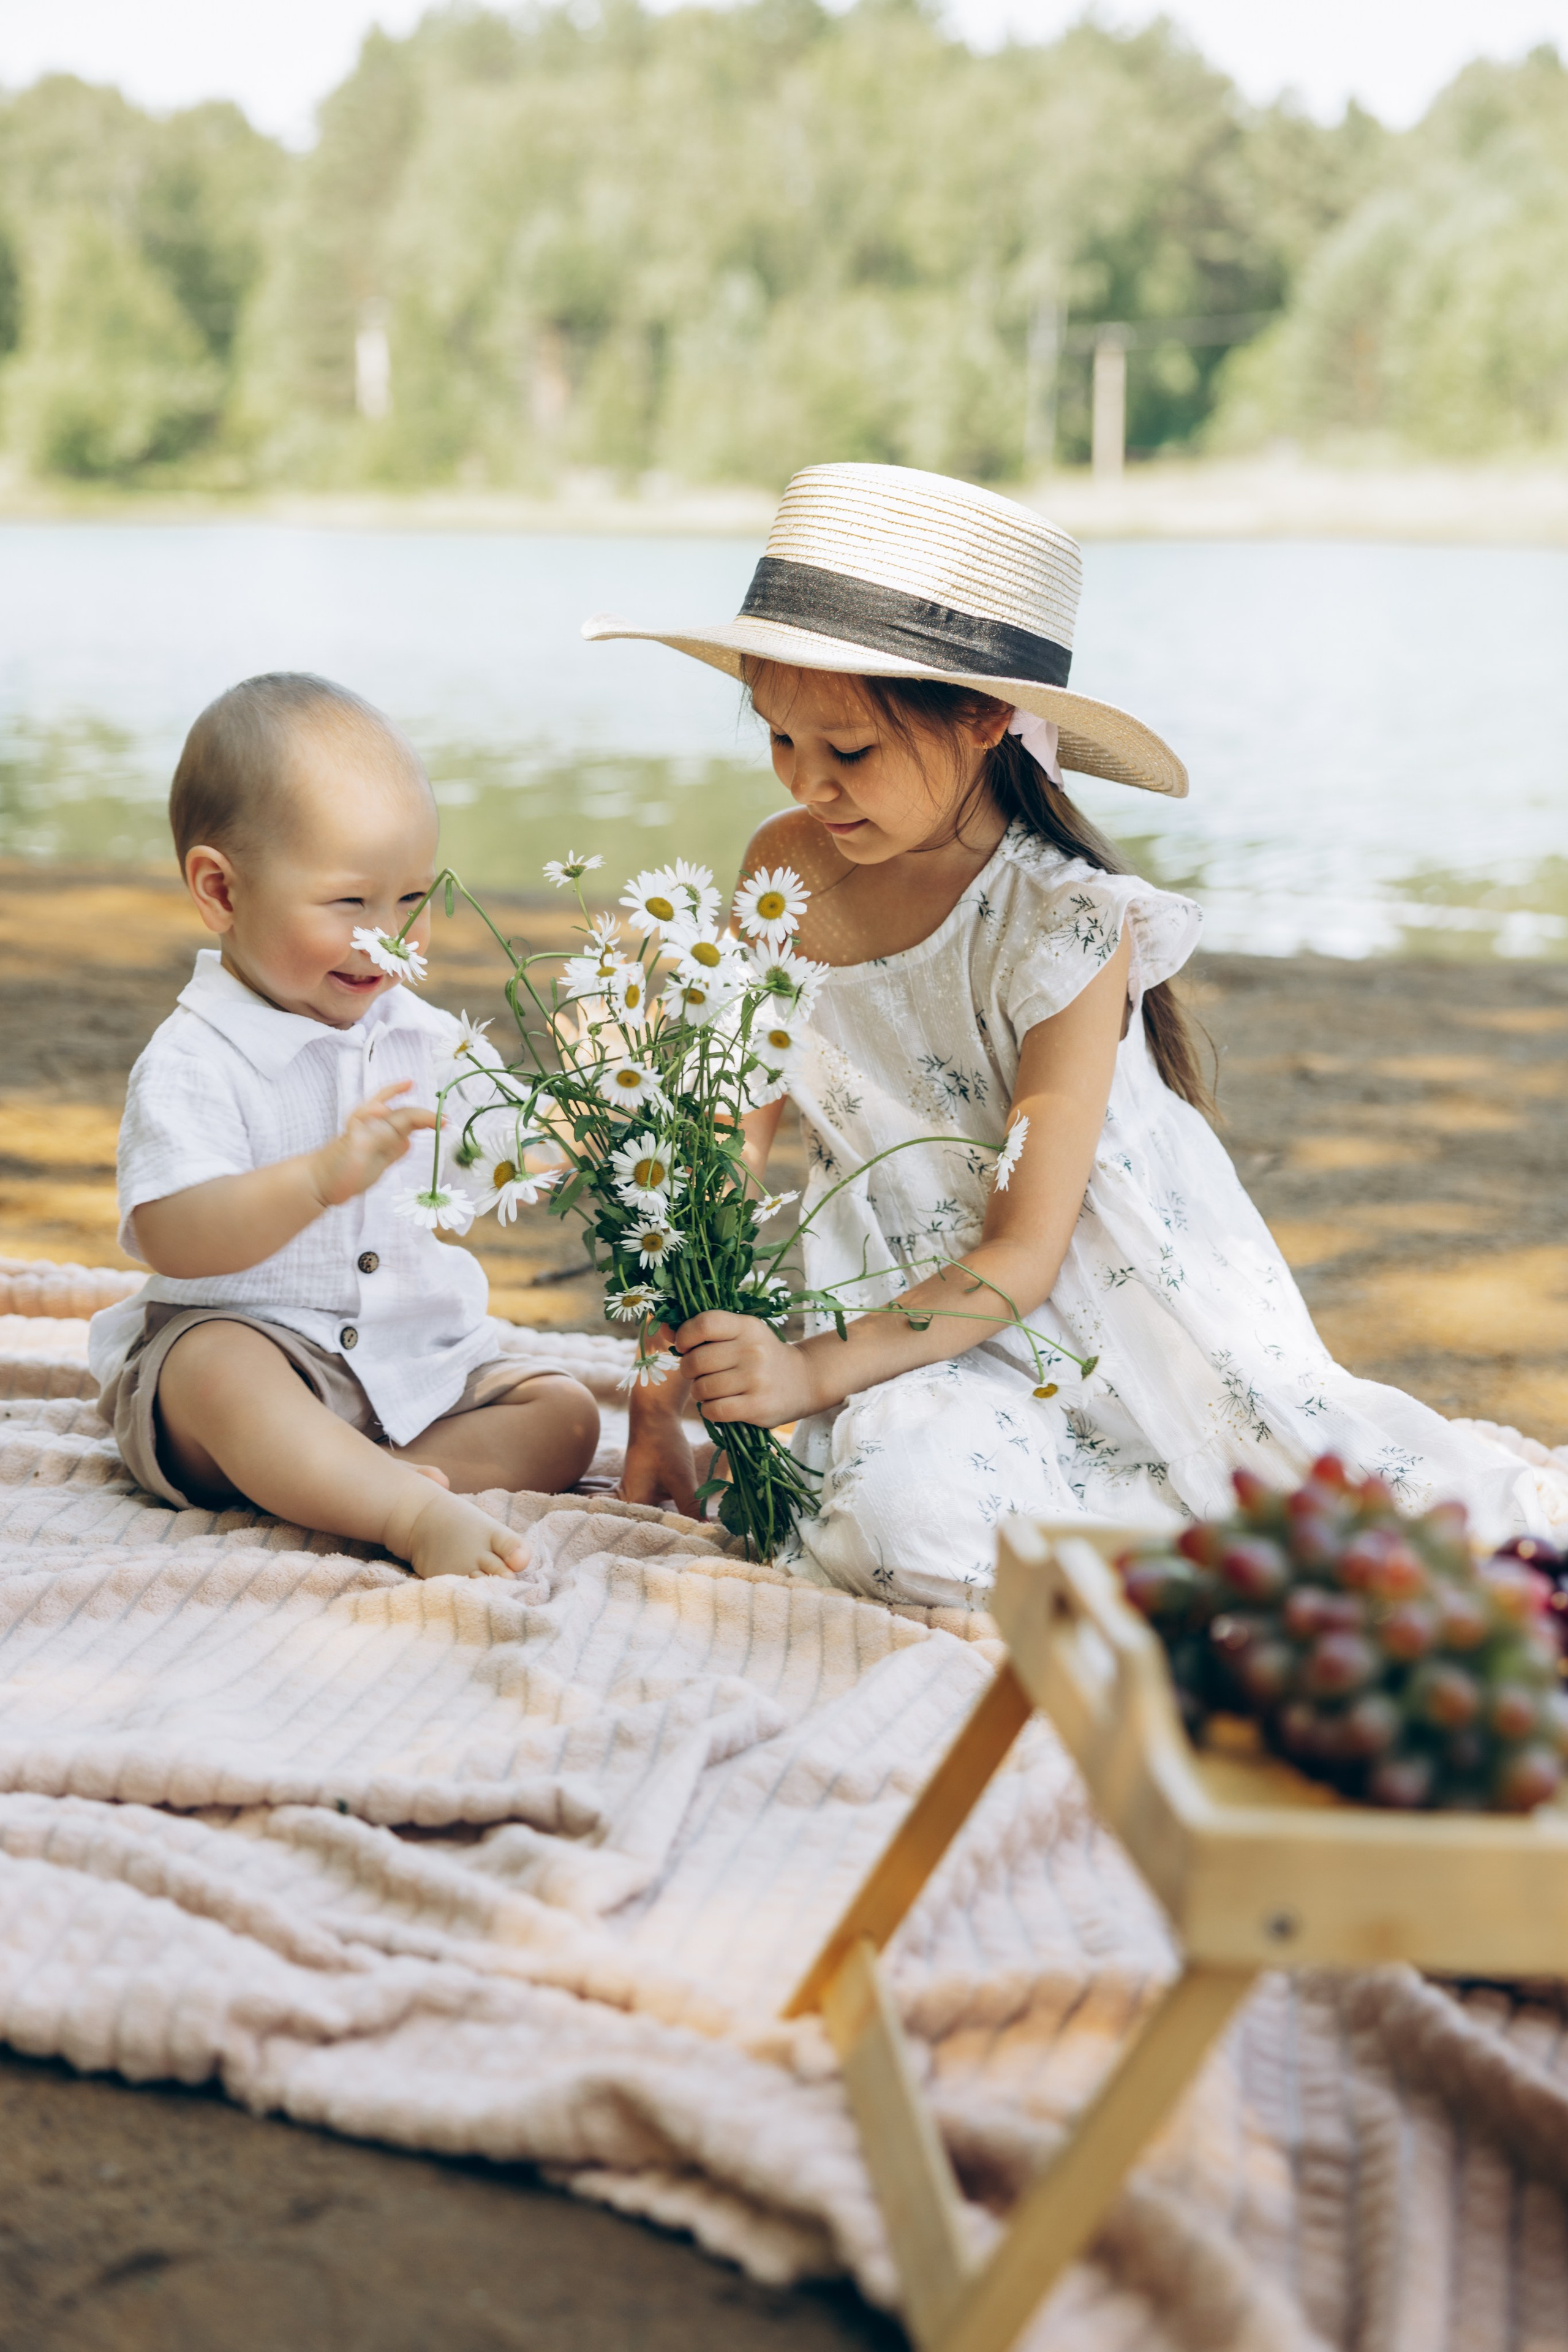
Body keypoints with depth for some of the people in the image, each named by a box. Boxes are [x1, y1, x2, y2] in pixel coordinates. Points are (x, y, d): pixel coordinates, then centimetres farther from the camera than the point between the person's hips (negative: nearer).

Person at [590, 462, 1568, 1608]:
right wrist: (665, 1389, 2)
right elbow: (732, 1135, 8)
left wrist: (815, 1371, -28)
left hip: (1141, 1326, -3)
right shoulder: (785, 874, 0)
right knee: (901, 1506, -32)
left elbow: (1024, 1256, -16)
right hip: (928, 1335, 4)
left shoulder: (1066, 925, -16)